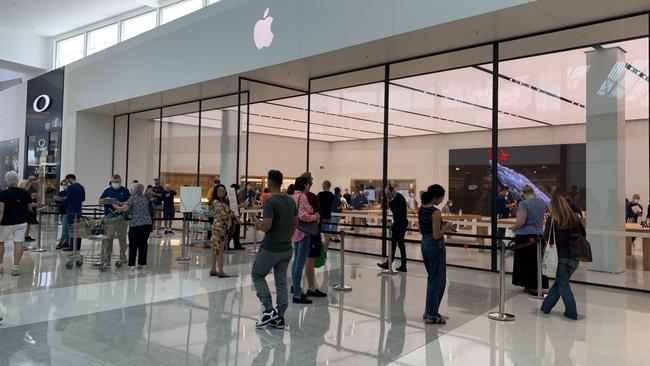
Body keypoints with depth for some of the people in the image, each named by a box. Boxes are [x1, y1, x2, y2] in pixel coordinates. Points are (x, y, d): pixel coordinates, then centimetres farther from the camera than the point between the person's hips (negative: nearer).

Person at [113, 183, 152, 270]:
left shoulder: (132, 198, -4)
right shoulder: (145, 198, 14)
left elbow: (124, 208, -13)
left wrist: (116, 207, 4)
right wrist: (119, 203, 19)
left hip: (135, 225, -5)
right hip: (147, 224, 5)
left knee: (133, 245, 4)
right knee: (143, 244, 10)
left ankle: (132, 265, 5)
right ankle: (142, 263, 13)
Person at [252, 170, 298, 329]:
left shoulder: (270, 202, -18)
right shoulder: (291, 200, 5)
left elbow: (266, 226, -26)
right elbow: (295, 223, 12)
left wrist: (258, 225, -4)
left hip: (270, 249, -7)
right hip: (286, 249, 7)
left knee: (257, 275, 12)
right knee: (281, 281, 12)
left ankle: (269, 310, 3)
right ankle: (279, 317, 15)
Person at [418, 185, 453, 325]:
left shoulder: (421, 209, 6)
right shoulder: (435, 212, -20)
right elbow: (437, 236, -21)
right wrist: (446, 228, -4)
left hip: (424, 244, 9)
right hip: (435, 246, -9)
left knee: (432, 278, 20)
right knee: (438, 280, 3)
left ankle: (429, 311, 28)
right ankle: (432, 315, 9)